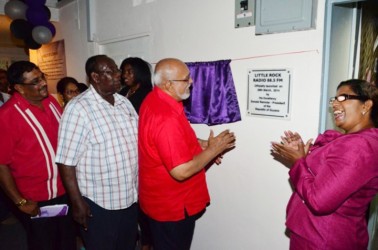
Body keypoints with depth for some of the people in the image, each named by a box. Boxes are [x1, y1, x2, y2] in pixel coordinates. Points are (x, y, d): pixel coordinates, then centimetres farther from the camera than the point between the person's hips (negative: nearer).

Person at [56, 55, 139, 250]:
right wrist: (77, 202, -15)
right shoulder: (78, 108, -16)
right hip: (98, 204, -6)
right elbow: (67, 161, -16)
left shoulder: (124, 103, 4)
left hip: (130, 198, 6)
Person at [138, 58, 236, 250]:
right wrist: (213, 150, -19)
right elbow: (181, 171, -31)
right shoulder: (167, 118, -33)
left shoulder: (153, 100, -1)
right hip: (172, 206, -9)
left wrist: (202, 144, 3)